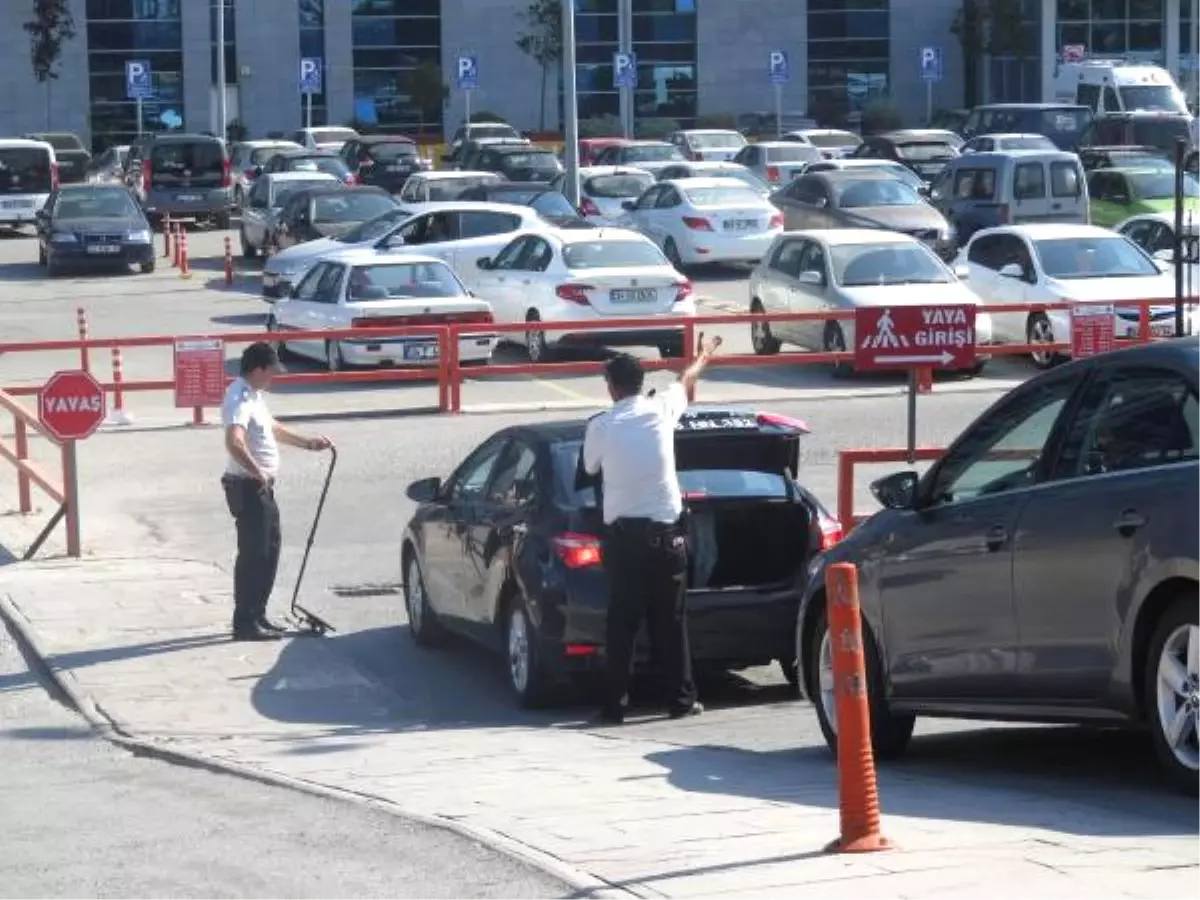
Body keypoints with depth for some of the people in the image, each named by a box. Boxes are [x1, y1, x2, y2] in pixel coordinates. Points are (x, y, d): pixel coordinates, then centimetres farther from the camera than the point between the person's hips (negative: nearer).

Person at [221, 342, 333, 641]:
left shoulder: (254, 395, 13)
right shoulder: (241, 399, -20)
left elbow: (273, 428, 30)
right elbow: (234, 442, -36)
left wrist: (308, 443, 30)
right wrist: (257, 471, -41)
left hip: (261, 487, 10)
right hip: (248, 486, -10)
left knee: (269, 548, 16)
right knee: (253, 553, -6)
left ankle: (257, 615, 23)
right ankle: (245, 623, -1)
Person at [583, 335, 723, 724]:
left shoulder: (599, 427, -2)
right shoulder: (661, 410, 1)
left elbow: (590, 468, 16)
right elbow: (687, 380, 23)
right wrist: (704, 356, 43)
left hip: (621, 532, -1)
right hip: (663, 530, 1)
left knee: (622, 621, 3)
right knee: (670, 620, 8)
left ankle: (614, 704, 3)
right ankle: (681, 699, 12)